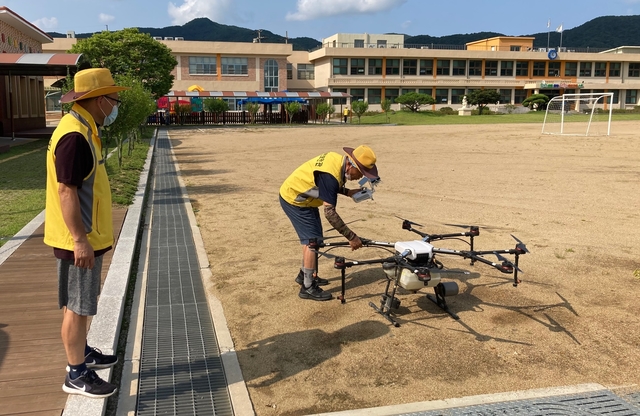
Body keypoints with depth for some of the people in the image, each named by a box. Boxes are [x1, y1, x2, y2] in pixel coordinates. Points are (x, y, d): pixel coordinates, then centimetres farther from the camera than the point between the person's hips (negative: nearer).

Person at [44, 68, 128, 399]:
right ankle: (76, 375, 12)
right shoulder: (74, 135, -22)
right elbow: (66, 191, -24)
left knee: (79, 303, 21)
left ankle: (82, 353, 36)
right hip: (78, 239, -10)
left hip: (88, 235, 10)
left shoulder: (82, 130, 10)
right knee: (77, 306, 0)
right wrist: (80, 240, -23)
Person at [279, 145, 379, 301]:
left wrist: (347, 192, -3)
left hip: (303, 198, 10)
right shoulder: (331, 174, -34)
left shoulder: (339, 160, -7)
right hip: (293, 200, -10)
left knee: (315, 237, 17)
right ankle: (308, 288, -3)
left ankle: (304, 275, 32)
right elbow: (330, 212, -37)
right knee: (312, 240, -10)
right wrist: (351, 237, -34)